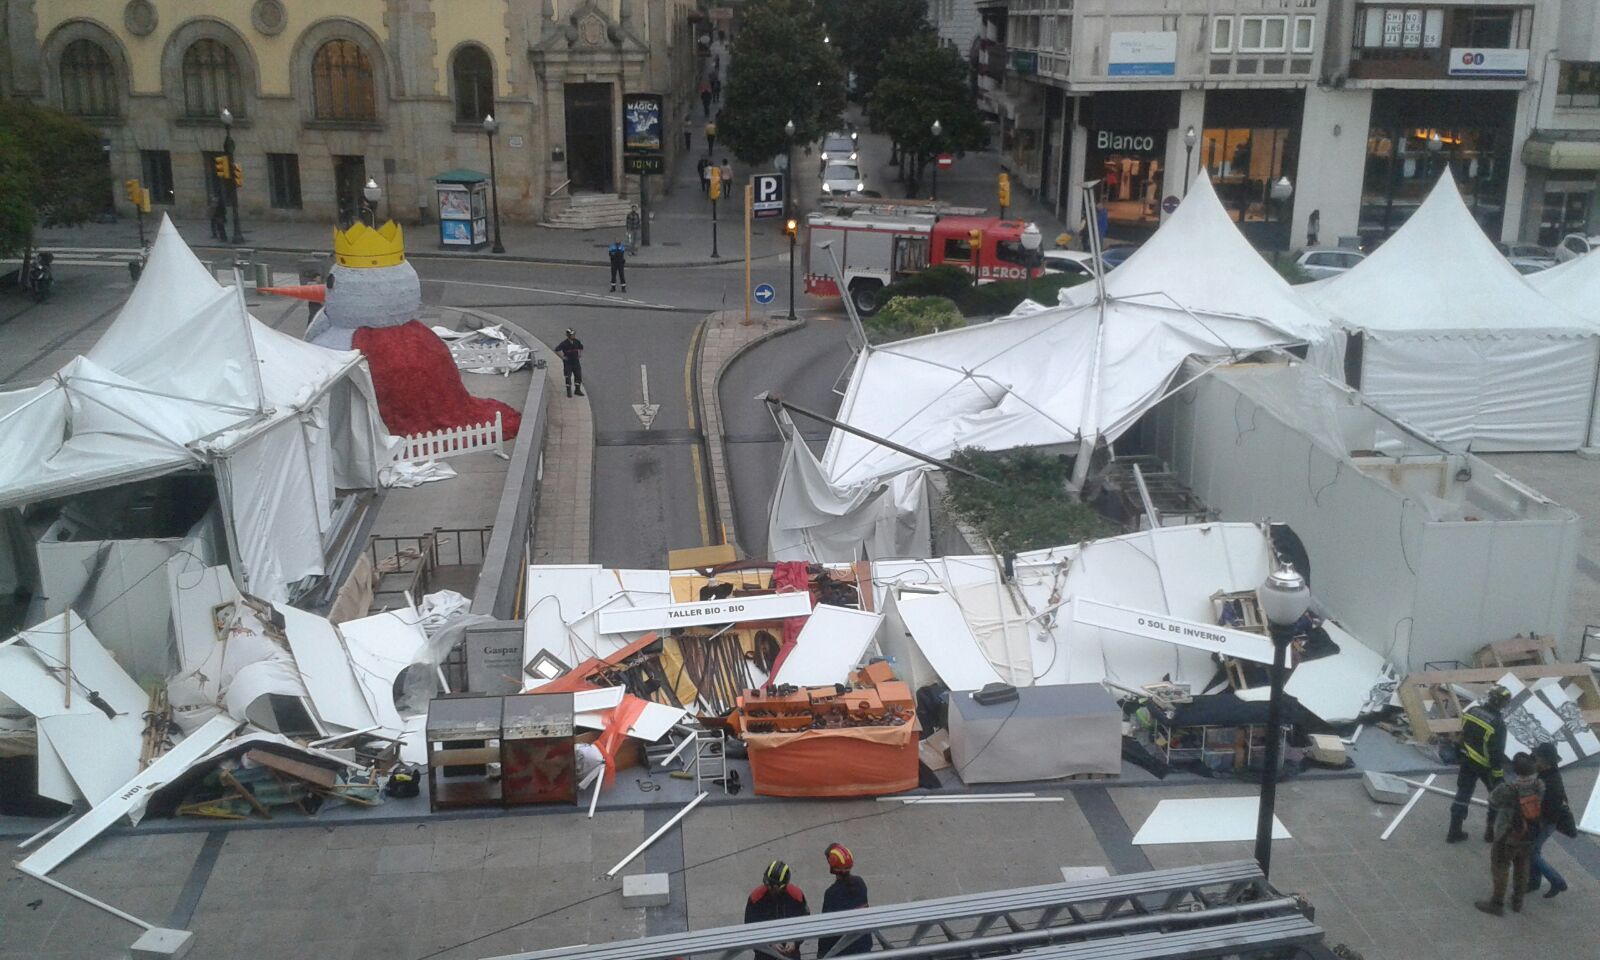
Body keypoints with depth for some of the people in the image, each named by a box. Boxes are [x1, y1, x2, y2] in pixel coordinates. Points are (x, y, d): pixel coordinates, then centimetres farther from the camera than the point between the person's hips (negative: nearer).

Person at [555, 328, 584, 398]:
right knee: (568, 377, 0)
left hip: (576, 362, 5)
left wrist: (580, 355, 12)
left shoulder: (577, 342, 1)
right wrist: (562, 357, -14)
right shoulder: (564, 343, -16)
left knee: (578, 376, 5)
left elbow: (581, 348, 22)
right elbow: (557, 350, -17)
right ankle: (569, 392, 11)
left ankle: (578, 390, 19)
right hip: (568, 363, -5)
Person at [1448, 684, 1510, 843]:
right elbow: (1497, 753, -23)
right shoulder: (1497, 724, -26)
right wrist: (1498, 776, -15)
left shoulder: (1471, 711, -6)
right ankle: (1492, 831, 24)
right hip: (1485, 765, -6)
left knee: (1463, 795, 12)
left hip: (1467, 760, 6)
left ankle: (1454, 832, 15)